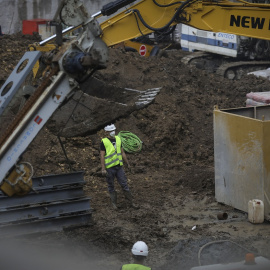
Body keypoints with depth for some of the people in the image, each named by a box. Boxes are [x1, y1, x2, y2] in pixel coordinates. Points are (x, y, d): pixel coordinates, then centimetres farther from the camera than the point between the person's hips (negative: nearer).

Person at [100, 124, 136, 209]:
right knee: (111, 186, 7)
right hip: (109, 168, -4)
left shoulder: (118, 139, 7)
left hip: (119, 166, 4)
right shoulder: (104, 142, -9)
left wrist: (128, 164, 15)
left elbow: (122, 153, 13)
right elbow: (102, 156, -11)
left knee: (124, 184, 4)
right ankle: (114, 203, 19)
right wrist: (103, 169, -17)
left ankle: (131, 202, 12)